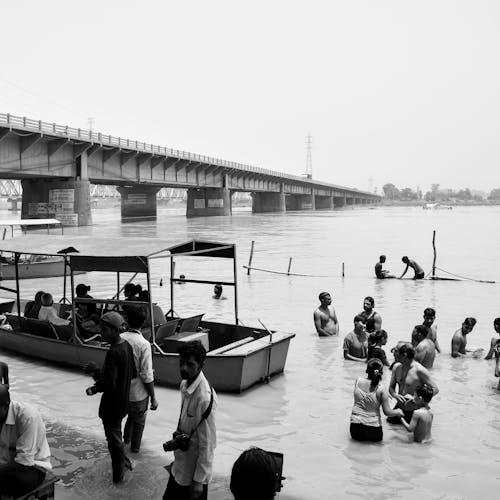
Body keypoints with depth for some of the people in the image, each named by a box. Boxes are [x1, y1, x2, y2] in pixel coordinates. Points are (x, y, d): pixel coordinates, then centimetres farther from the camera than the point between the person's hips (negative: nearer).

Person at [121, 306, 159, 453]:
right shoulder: (143, 344, -24)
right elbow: (147, 375, -22)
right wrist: (153, 398, -12)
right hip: (138, 393, -4)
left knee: (131, 414, 32)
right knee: (139, 420, 22)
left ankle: (126, 438, 50)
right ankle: (135, 446, 40)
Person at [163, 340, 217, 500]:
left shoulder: (204, 398, -29)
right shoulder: (184, 384, -4)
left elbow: (207, 443, -23)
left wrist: (199, 481, -18)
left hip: (194, 470, -8)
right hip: (179, 465, 8)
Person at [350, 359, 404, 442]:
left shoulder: (358, 381, -6)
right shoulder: (381, 389, -15)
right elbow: (387, 412, -10)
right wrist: (398, 412, 13)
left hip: (355, 424, 2)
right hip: (372, 427, -2)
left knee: (356, 436, 36)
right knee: (377, 437, 32)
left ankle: (360, 435, 11)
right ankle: (368, 435, 9)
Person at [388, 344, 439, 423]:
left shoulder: (419, 370, -20)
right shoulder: (397, 367, -1)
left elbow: (435, 389, -16)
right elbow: (391, 387, 7)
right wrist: (395, 395, -17)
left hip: (414, 412, -6)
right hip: (399, 408, 6)